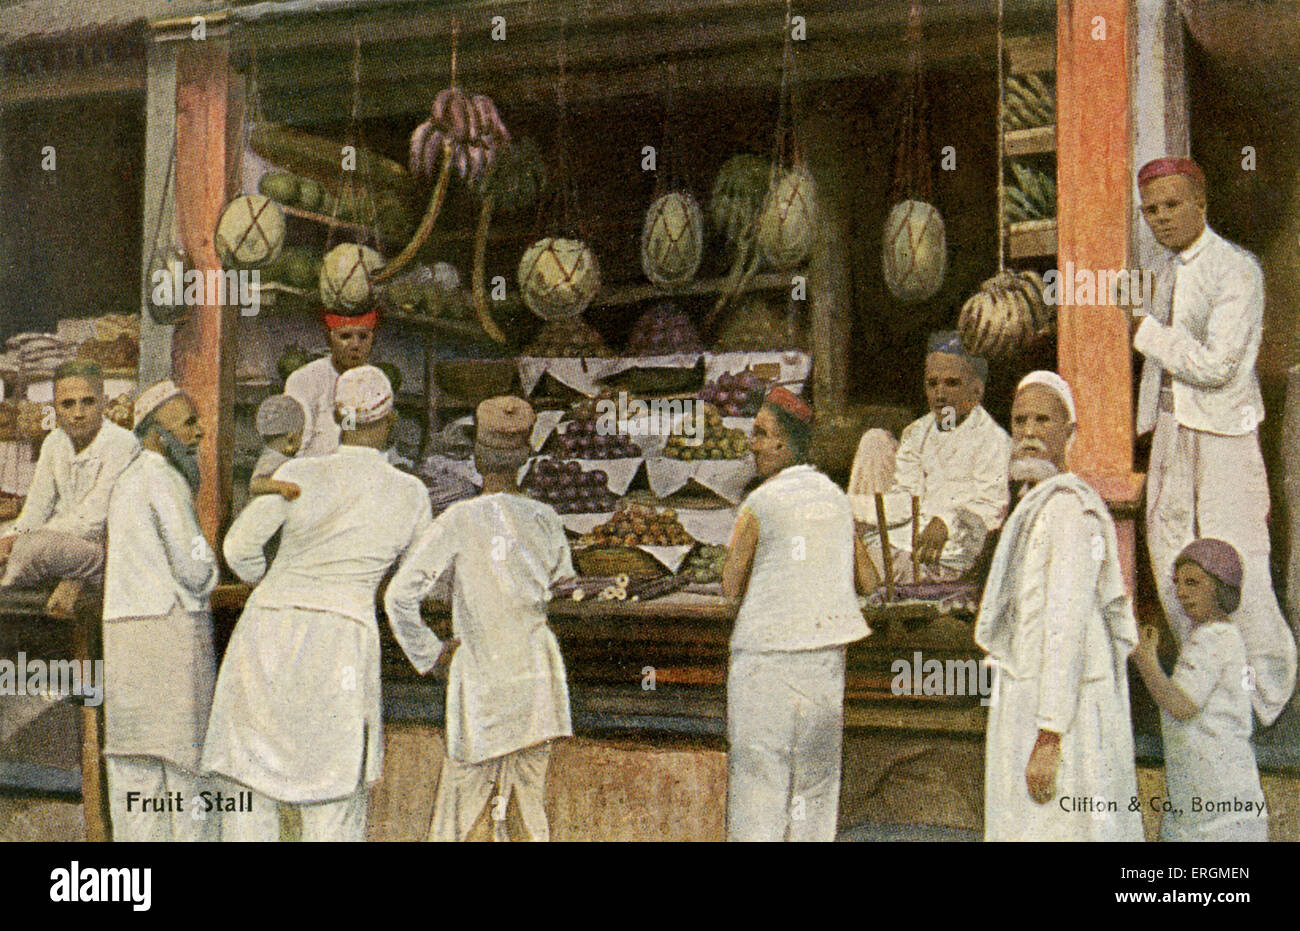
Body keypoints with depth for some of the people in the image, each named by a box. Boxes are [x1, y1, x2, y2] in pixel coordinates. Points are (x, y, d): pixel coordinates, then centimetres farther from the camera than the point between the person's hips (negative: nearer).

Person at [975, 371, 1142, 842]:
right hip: (1025, 698, 10)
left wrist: (1048, 737, -24)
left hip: (1061, 707, -10)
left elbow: (1068, 626, -21)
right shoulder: (1036, 504, 15)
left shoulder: (1070, 509, -16)